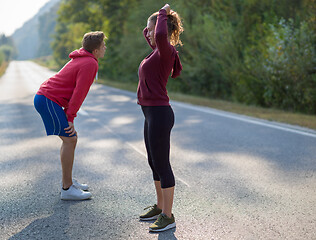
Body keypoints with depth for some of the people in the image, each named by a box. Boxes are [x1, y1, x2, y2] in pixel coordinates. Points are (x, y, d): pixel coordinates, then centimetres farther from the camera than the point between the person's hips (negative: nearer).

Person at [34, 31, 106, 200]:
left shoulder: (80, 60, 18)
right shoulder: (90, 64, -14)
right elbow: (79, 92, -19)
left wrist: (69, 114, 16)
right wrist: (71, 117, -16)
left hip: (44, 98, 10)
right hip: (49, 100, -10)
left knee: (71, 139, 15)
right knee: (69, 140, -8)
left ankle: (68, 181, 24)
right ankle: (67, 189, -3)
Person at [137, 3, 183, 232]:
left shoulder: (166, 50, -13)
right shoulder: (158, 50, 13)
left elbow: (160, 34, -37)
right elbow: (147, 33, 32)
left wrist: (163, 15, -18)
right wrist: (163, 15, 18)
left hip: (159, 113, -10)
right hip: (152, 113, 10)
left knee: (162, 165, -2)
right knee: (154, 163, 18)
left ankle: (168, 216, 9)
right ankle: (159, 207, 32)